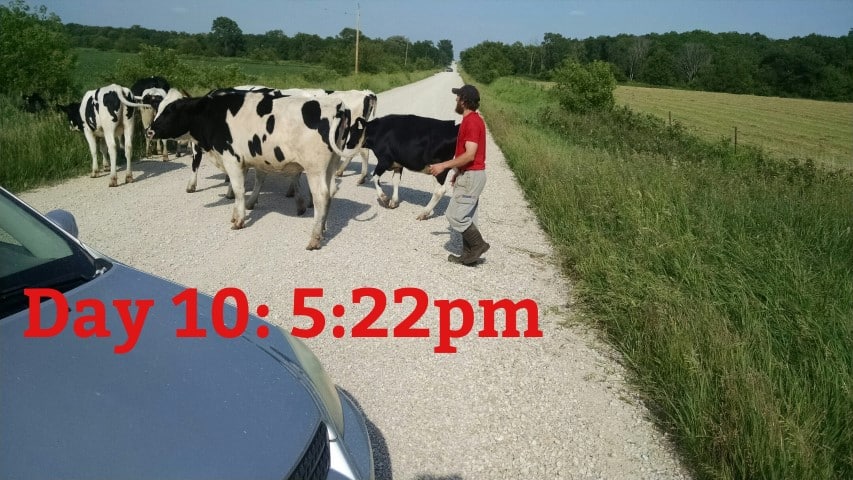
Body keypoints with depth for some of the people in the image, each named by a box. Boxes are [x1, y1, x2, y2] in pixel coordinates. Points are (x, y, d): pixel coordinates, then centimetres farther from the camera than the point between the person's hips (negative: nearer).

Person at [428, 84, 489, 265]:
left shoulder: (472, 122, -19)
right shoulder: (471, 120, 13)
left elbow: (469, 155, -26)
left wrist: (443, 165, -22)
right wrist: (458, 172, 24)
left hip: (471, 176, -10)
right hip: (469, 175, 10)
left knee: (454, 215, -7)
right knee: (467, 217, 13)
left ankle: (478, 244, 3)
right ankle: (468, 255, 19)